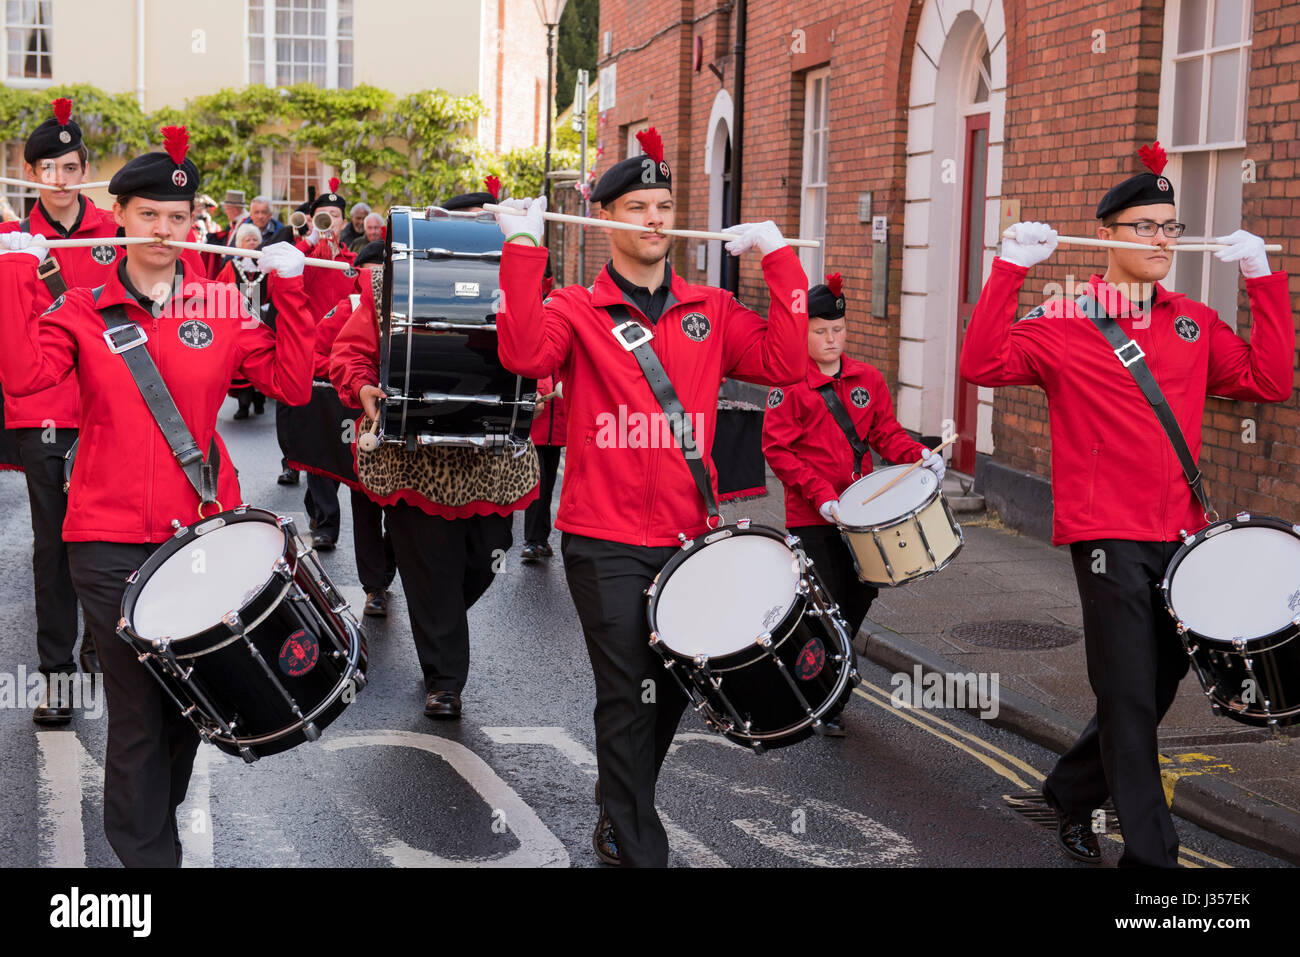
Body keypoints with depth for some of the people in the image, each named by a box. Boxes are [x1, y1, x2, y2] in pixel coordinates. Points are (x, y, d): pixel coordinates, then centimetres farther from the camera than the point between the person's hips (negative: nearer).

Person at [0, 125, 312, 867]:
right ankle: (148, 853, 15)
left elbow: (294, 383, -1)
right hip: (112, 541, -2)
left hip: (205, 529, 2)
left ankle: (156, 820, 39)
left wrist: (291, 291, -6)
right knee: (139, 709, -1)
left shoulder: (223, 308, 6)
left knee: (189, 697, 14)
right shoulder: (82, 311, 1)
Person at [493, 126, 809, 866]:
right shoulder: (578, 310, -2)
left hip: (688, 532, 5)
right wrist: (524, 249, -25)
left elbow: (785, 361, -4)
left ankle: (621, 809, 41)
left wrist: (780, 261, -8)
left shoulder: (710, 311, 9)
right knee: (629, 698, 0)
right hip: (607, 540, -4)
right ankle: (638, 848, 14)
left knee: (674, 687, 17)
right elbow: (525, 352, -23)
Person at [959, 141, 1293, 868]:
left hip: (1181, 535, 6)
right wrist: (1011, 269, -20)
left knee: (1156, 690, 16)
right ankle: (1151, 854, 3)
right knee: (1131, 700, -5)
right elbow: (984, 364, -15)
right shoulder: (1066, 322, -4)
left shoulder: (1195, 323, 11)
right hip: (1108, 535, -6)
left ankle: (1072, 794, 37)